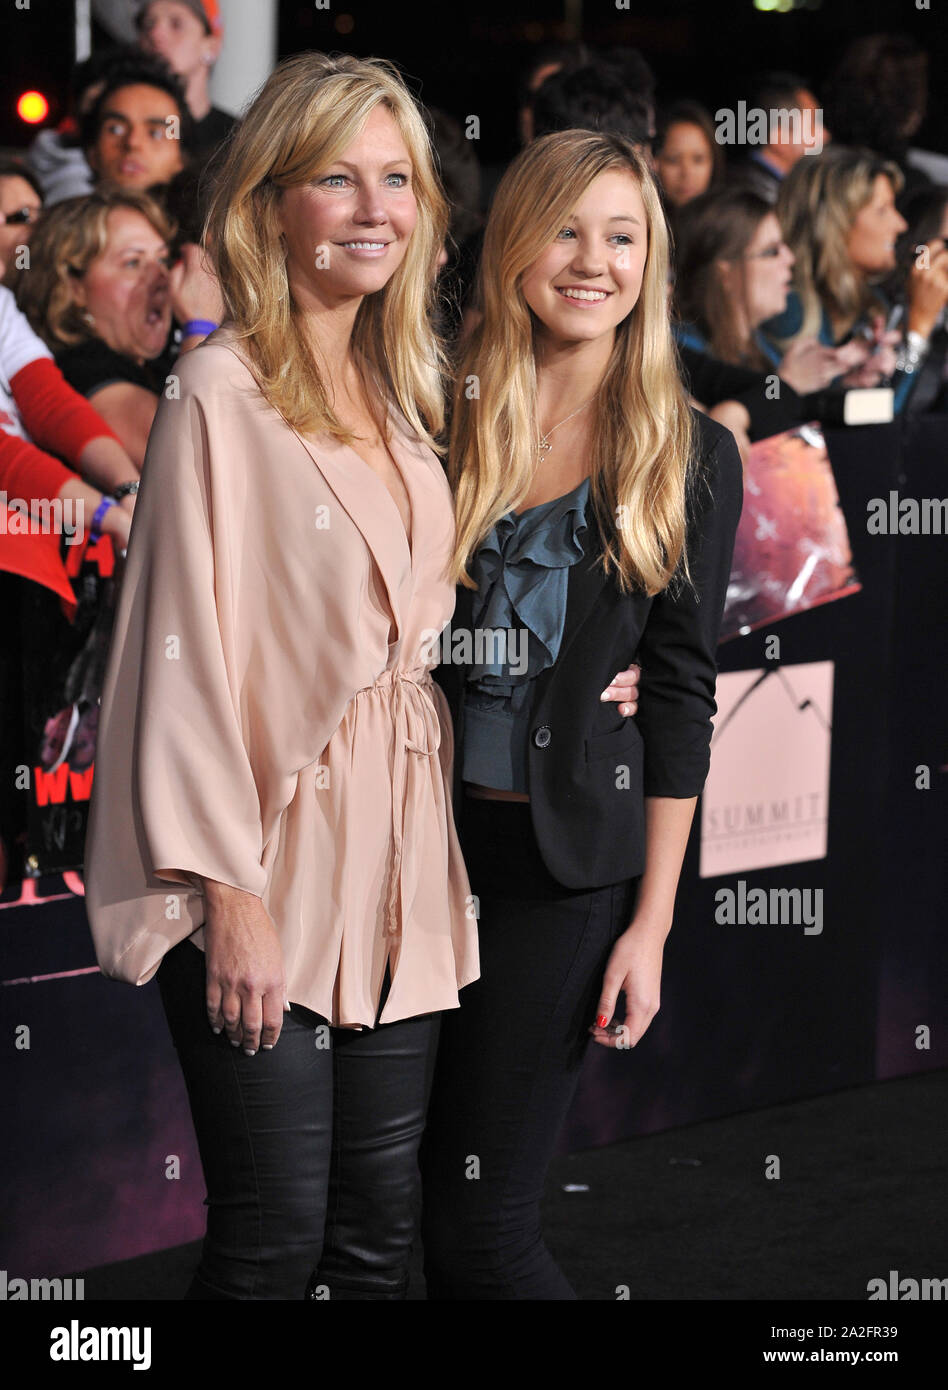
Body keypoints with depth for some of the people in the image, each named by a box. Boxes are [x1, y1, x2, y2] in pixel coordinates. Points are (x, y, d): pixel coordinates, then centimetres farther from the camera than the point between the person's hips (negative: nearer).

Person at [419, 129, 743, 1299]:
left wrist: (652, 922, -2)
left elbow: (681, 694, 1)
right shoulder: (446, 421, 4)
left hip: (568, 861, -2)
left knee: (478, 1219, -4)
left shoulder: (689, 456, 2)